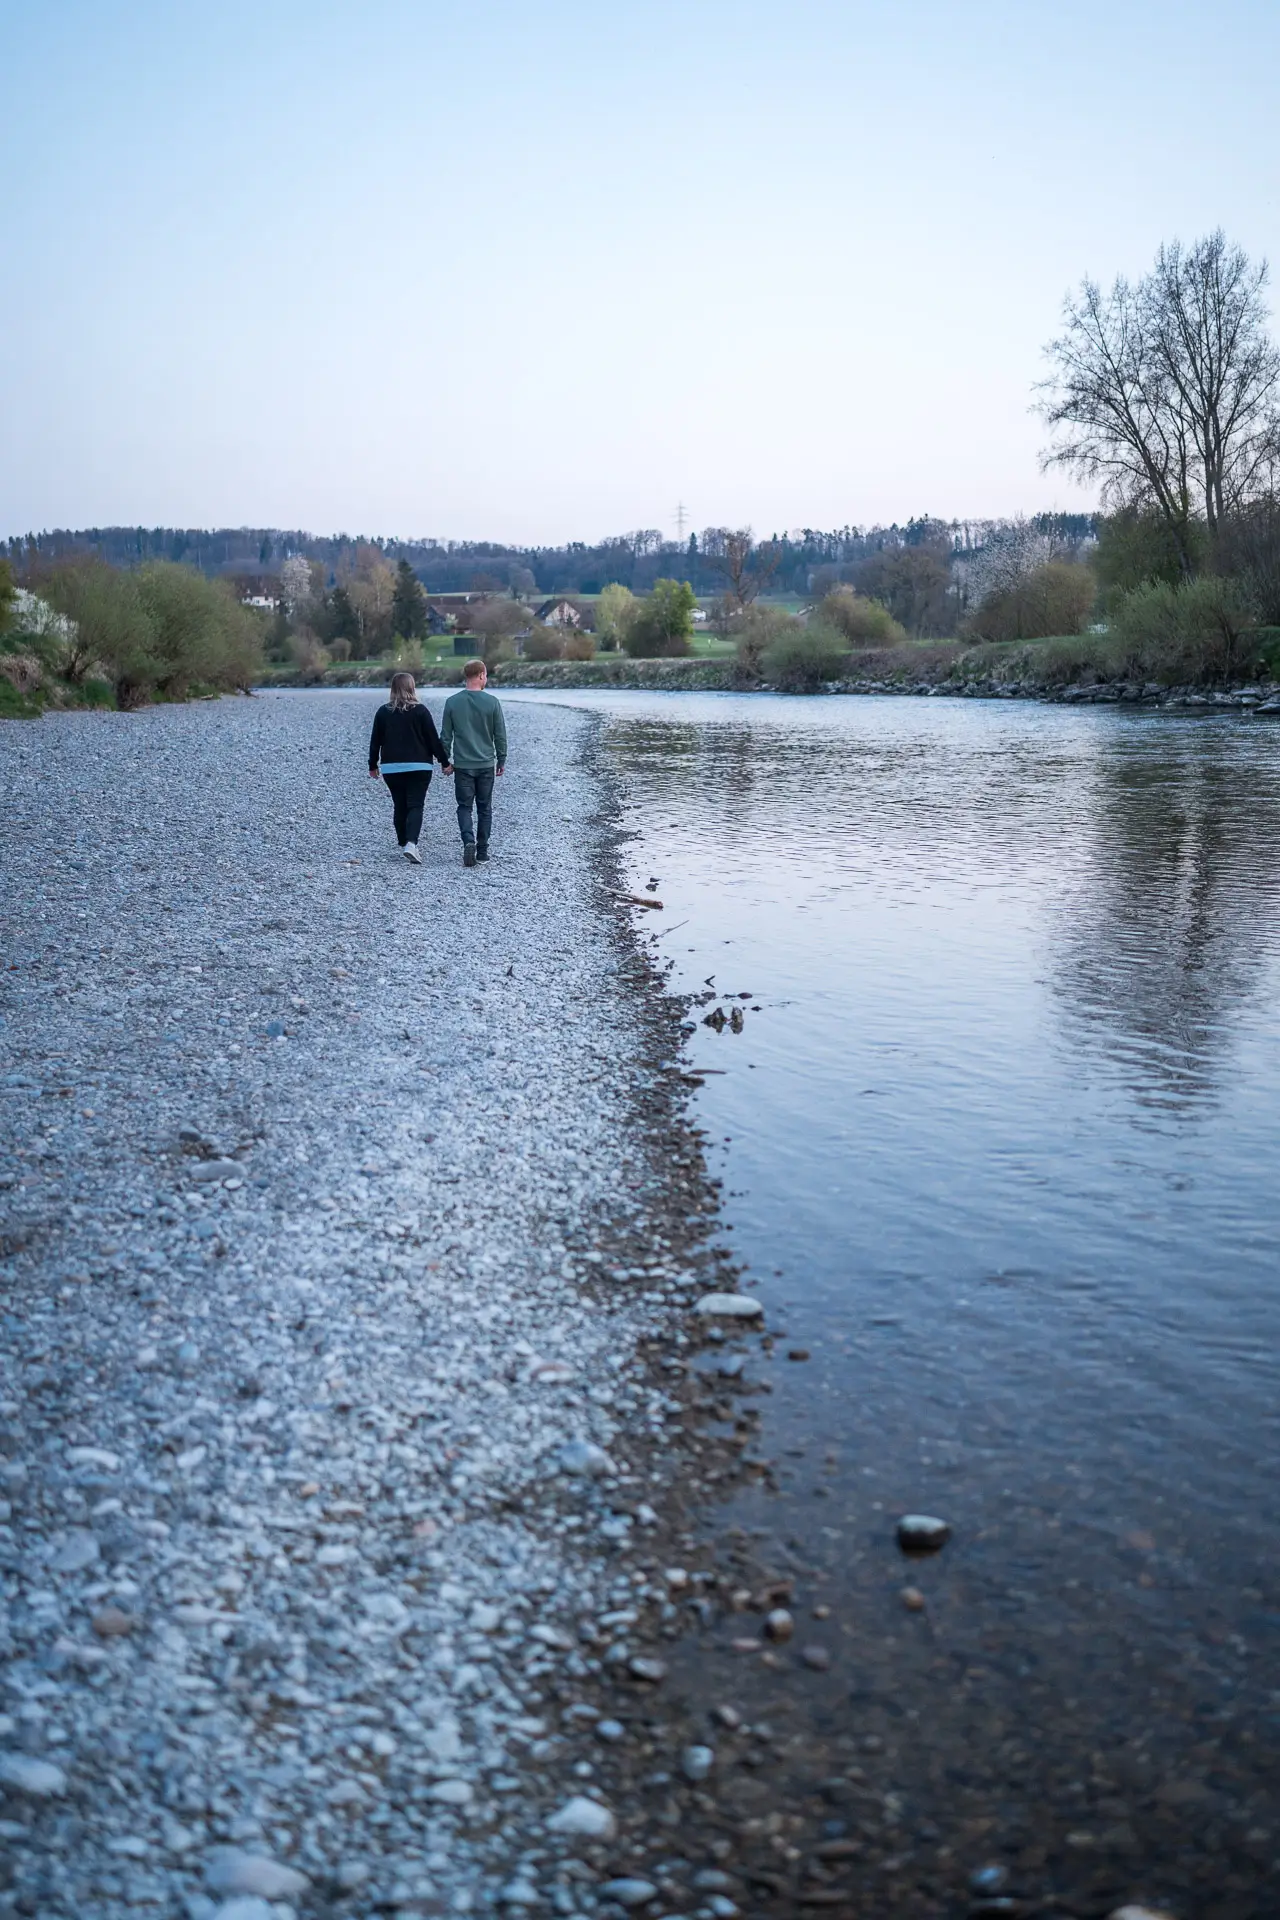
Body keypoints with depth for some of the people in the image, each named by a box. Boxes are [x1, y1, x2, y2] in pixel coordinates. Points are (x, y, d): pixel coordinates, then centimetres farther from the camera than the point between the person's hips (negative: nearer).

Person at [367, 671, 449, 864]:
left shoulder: (383, 712, 2)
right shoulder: (420, 711, -6)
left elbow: (375, 740, 7)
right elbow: (433, 739, -5)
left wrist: (373, 765, 18)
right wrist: (444, 762, 4)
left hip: (391, 767, 3)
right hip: (419, 767, -3)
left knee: (399, 806, 13)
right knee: (415, 805, -4)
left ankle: (404, 845, 17)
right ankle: (411, 844, -22)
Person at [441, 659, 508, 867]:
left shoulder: (452, 702, -3)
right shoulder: (491, 702, -6)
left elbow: (445, 735, 1)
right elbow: (500, 735, -1)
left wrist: (445, 761, 12)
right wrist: (501, 760, 11)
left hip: (462, 765, 0)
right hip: (486, 764, 0)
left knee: (464, 806, 7)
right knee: (484, 808, 11)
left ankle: (469, 842, -17)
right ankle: (482, 851, 13)